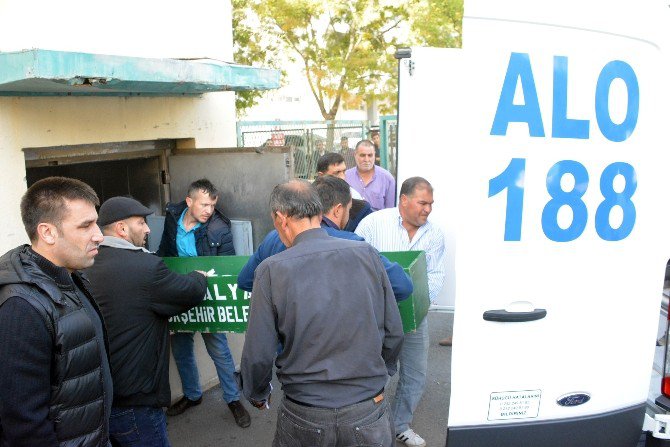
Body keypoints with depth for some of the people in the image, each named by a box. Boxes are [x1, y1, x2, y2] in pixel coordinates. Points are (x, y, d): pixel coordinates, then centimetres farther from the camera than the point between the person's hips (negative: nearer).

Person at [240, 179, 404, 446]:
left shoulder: (271, 270, -14)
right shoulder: (367, 255, -8)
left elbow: (258, 353, -9)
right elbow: (394, 332, 0)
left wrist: (257, 394, 12)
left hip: (304, 418, -1)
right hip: (368, 414, 1)